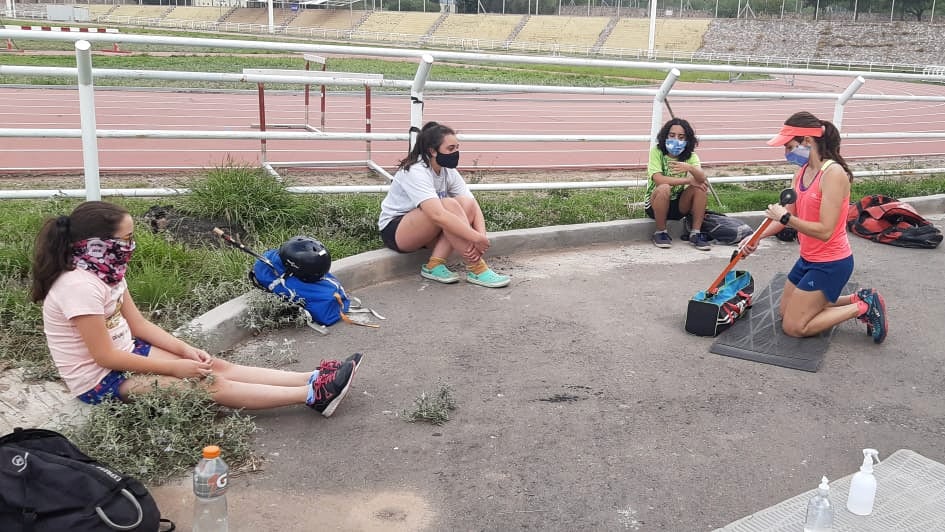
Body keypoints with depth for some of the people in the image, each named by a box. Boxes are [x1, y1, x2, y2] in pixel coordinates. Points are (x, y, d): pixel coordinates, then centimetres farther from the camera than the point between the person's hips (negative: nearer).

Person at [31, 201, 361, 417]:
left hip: (125, 354, 9)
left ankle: (312, 379, -11)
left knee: (218, 367, -5)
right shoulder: (79, 286, -27)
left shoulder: (106, 271, 2)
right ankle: (314, 395, -22)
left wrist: (186, 350, -5)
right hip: (99, 379, -9)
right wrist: (174, 366, -20)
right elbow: (104, 356, -25)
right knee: (210, 383, -17)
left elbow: (138, 324, 7)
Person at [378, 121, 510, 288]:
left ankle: (434, 265, -22)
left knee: (467, 203, -19)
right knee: (449, 205, -32)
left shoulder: (449, 172, -3)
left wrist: (481, 237, -31)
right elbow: (437, 215, -40)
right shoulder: (416, 172, -26)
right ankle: (475, 269, -26)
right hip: (394, 229, -8)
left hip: (426, 233, 8)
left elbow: (474, 206, -12)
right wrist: (477, 238, -41)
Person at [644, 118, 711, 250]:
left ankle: (696, 233, -12)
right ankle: (660, 233, -15)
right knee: (664, 188, -35)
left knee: (701, 188, -21)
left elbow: (702, 178, -24)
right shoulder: (657, 151, -14)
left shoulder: (690, 155, -5)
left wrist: (690, 168, -47)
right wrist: (689, 180, -24)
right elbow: (658, 179, -28)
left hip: (680, 205, 3)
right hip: (655, 205, -3)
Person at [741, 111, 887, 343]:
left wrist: (786, 218, -26)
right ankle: (856, 300, 22)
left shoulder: (833, 174, -24)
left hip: (830, 264, -9)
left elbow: (825, 231, -28)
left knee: (793, 327, -3)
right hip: (808, 259, 9)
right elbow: (788, 214, 6)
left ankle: (863, 307, 6)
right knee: (785, 313, 20)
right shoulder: (803, 171, 1)